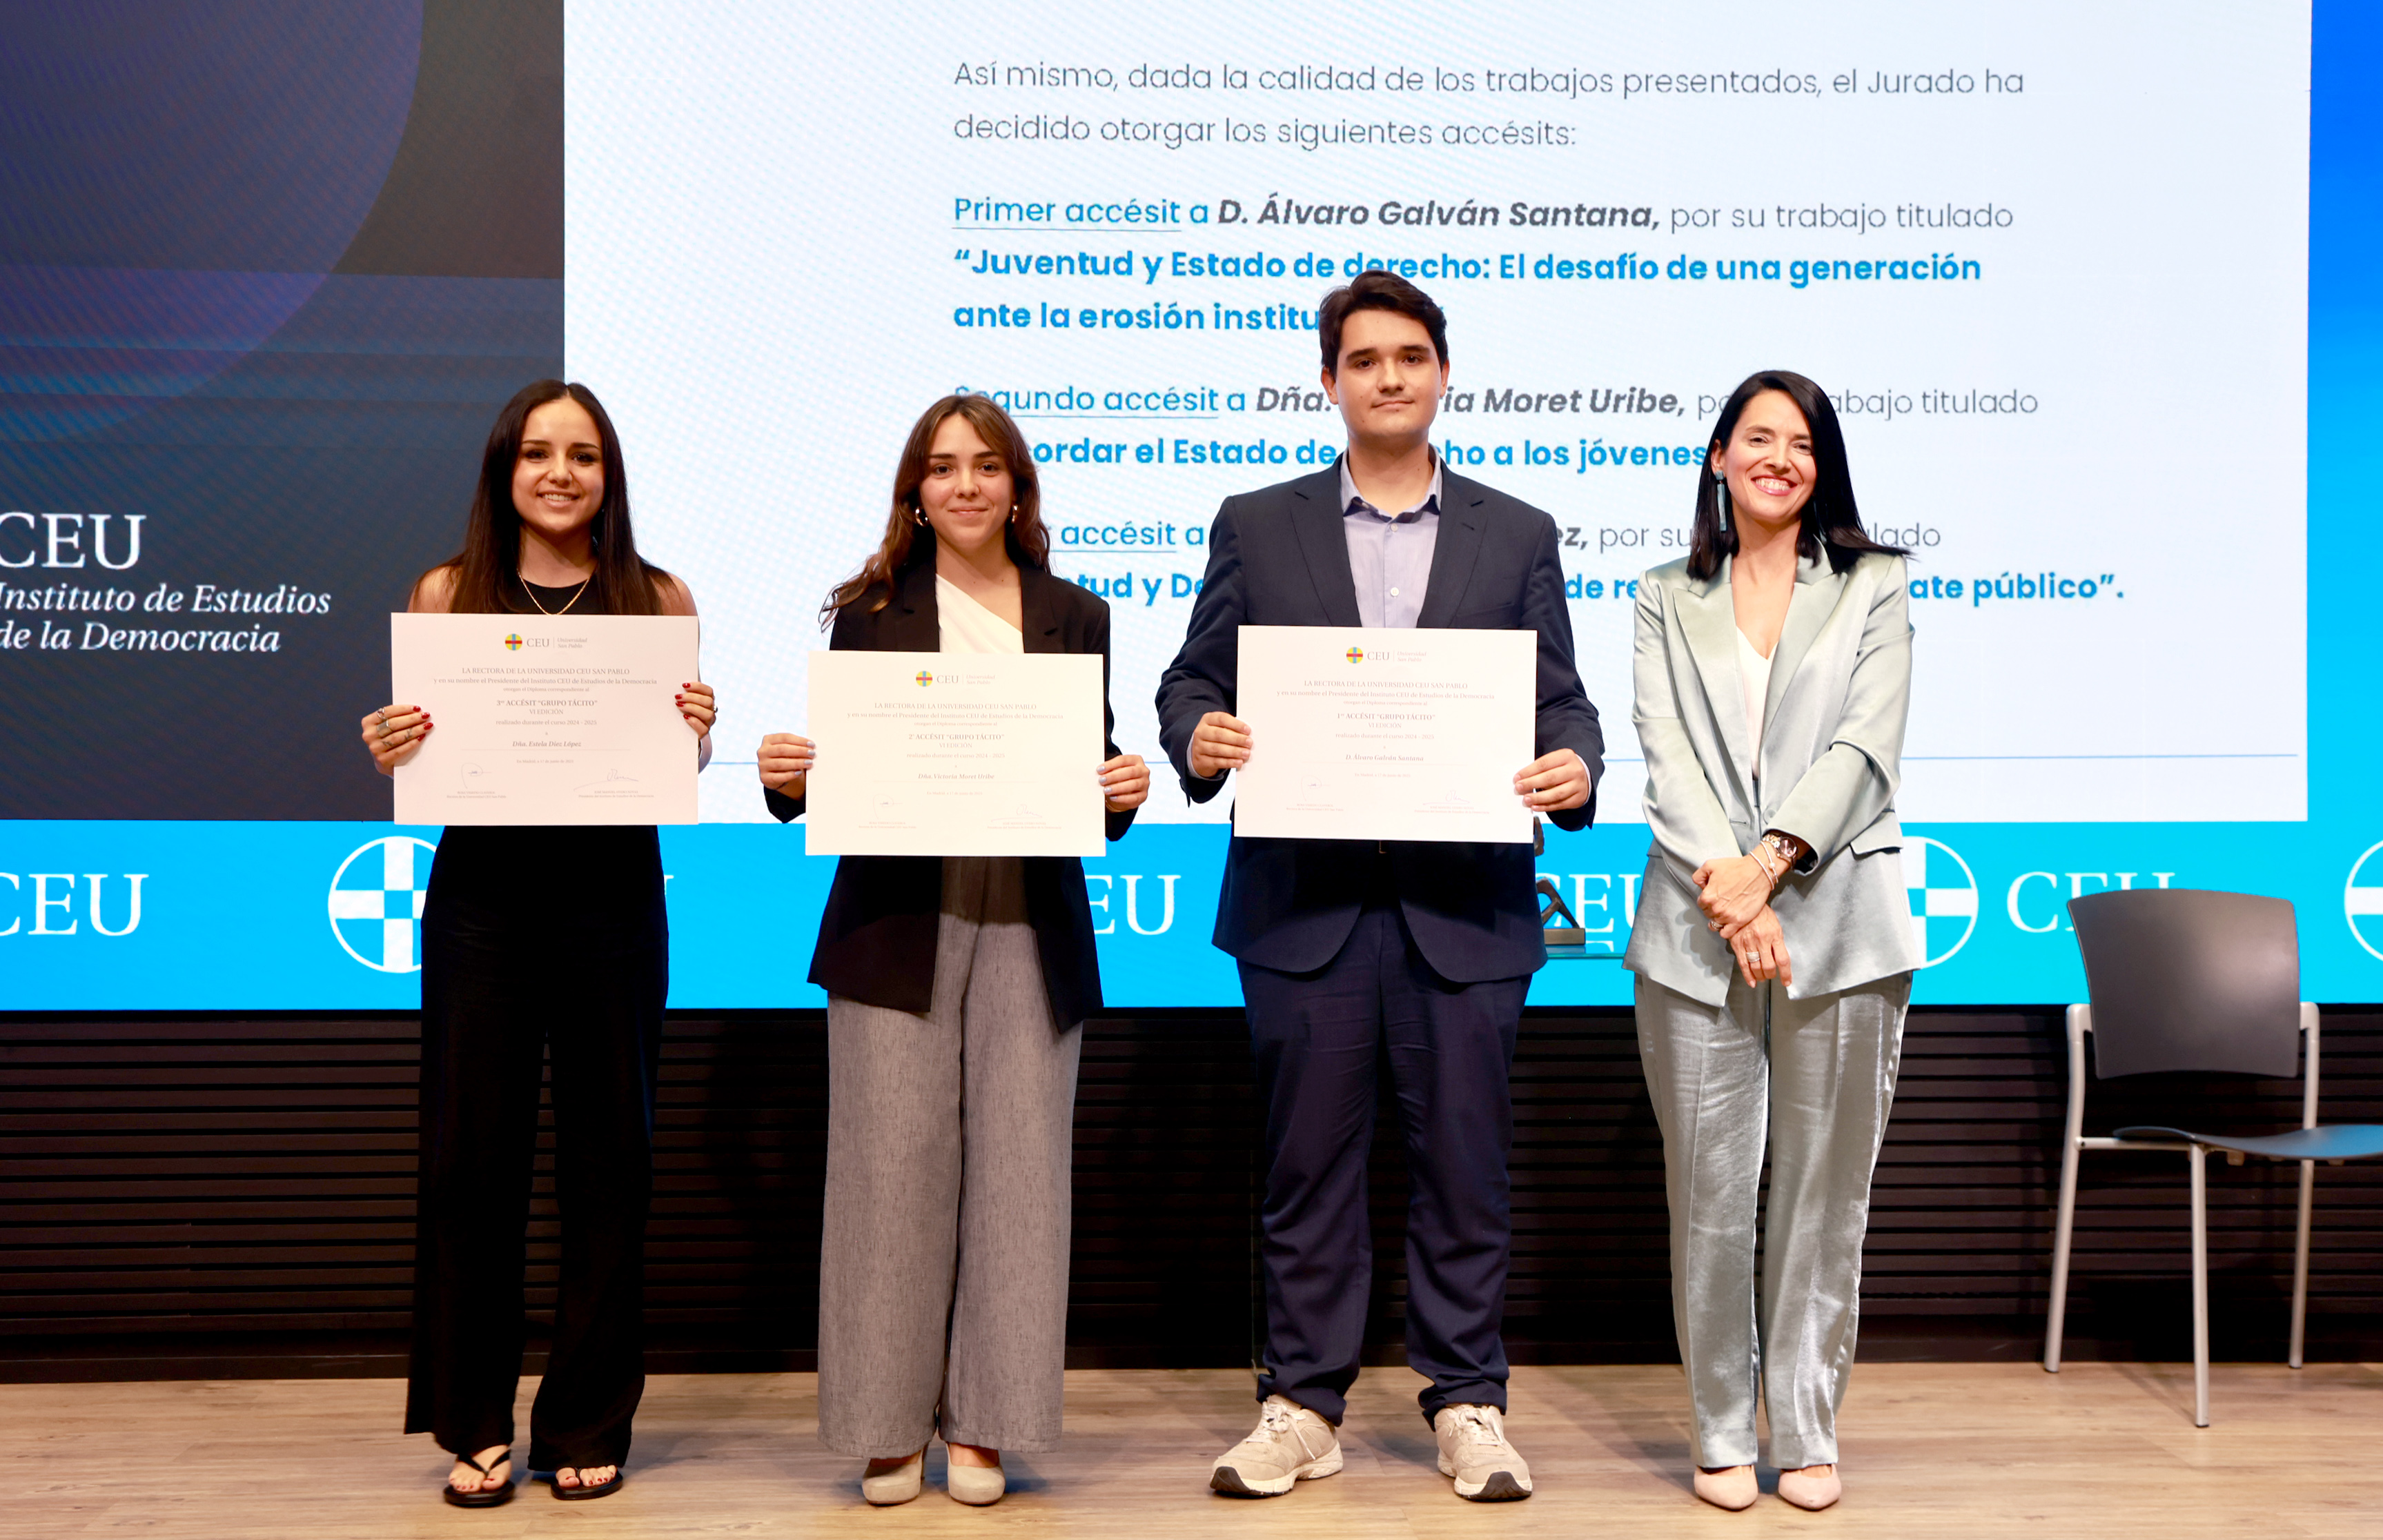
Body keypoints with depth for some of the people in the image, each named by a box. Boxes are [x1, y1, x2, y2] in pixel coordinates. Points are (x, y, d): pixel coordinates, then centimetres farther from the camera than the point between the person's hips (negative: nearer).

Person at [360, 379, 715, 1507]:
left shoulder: (659, 600, 3)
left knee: (607, 1156, 6)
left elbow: (684, 768, 8)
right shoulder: (446, 594, 3)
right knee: (471, 1154, 4)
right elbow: (416, 761, 8)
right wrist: (390, 749, -14)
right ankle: (475, 1424, 17)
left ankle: (587, 1423, 20)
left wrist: (697, 730, -13)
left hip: (612, 895, 0)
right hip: (482, 895, 0)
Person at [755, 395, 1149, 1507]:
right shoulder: (870, 614, 6)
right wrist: (786, 777, -15)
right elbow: (824, 781, 6)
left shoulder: (1076, 619, 11)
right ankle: (888, 1426, 11)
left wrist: (1124, 792, -11)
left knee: (1015, 1166, 1)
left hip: (1032, 931, 1)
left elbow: (1100, 795, 10)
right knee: (894, 1163, -1)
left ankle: (982, 1425, 13)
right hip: (897, 927, -1)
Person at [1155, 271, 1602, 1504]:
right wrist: (1197, 737, -14)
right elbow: (1192, 679, 9)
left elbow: (1560, 703, 8)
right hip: (1305, 902, 0)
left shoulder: (1518, 537, 10)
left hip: (1466, 905, 0)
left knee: (1465, 1164, 5)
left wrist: (1574, 771, -14)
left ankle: (1467, 1404, 17)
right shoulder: (1257, 527, 9)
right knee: (1308, 1164, 7)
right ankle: (1303, 1404, 18)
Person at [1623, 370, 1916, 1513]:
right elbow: (1665, 755, 1)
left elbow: (1864, 746, -2)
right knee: (1708, 1191, 2)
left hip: (1836, 917, 0)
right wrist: (1723, 886, -15)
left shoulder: (1874, 586, 11)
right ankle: (1720, 1432, 13)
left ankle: (1808, 1431, 15)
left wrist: (1769, 860, -15)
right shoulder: (1668, 601, 13)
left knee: (1823, 1191, 4)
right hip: (1696, 925, 1)